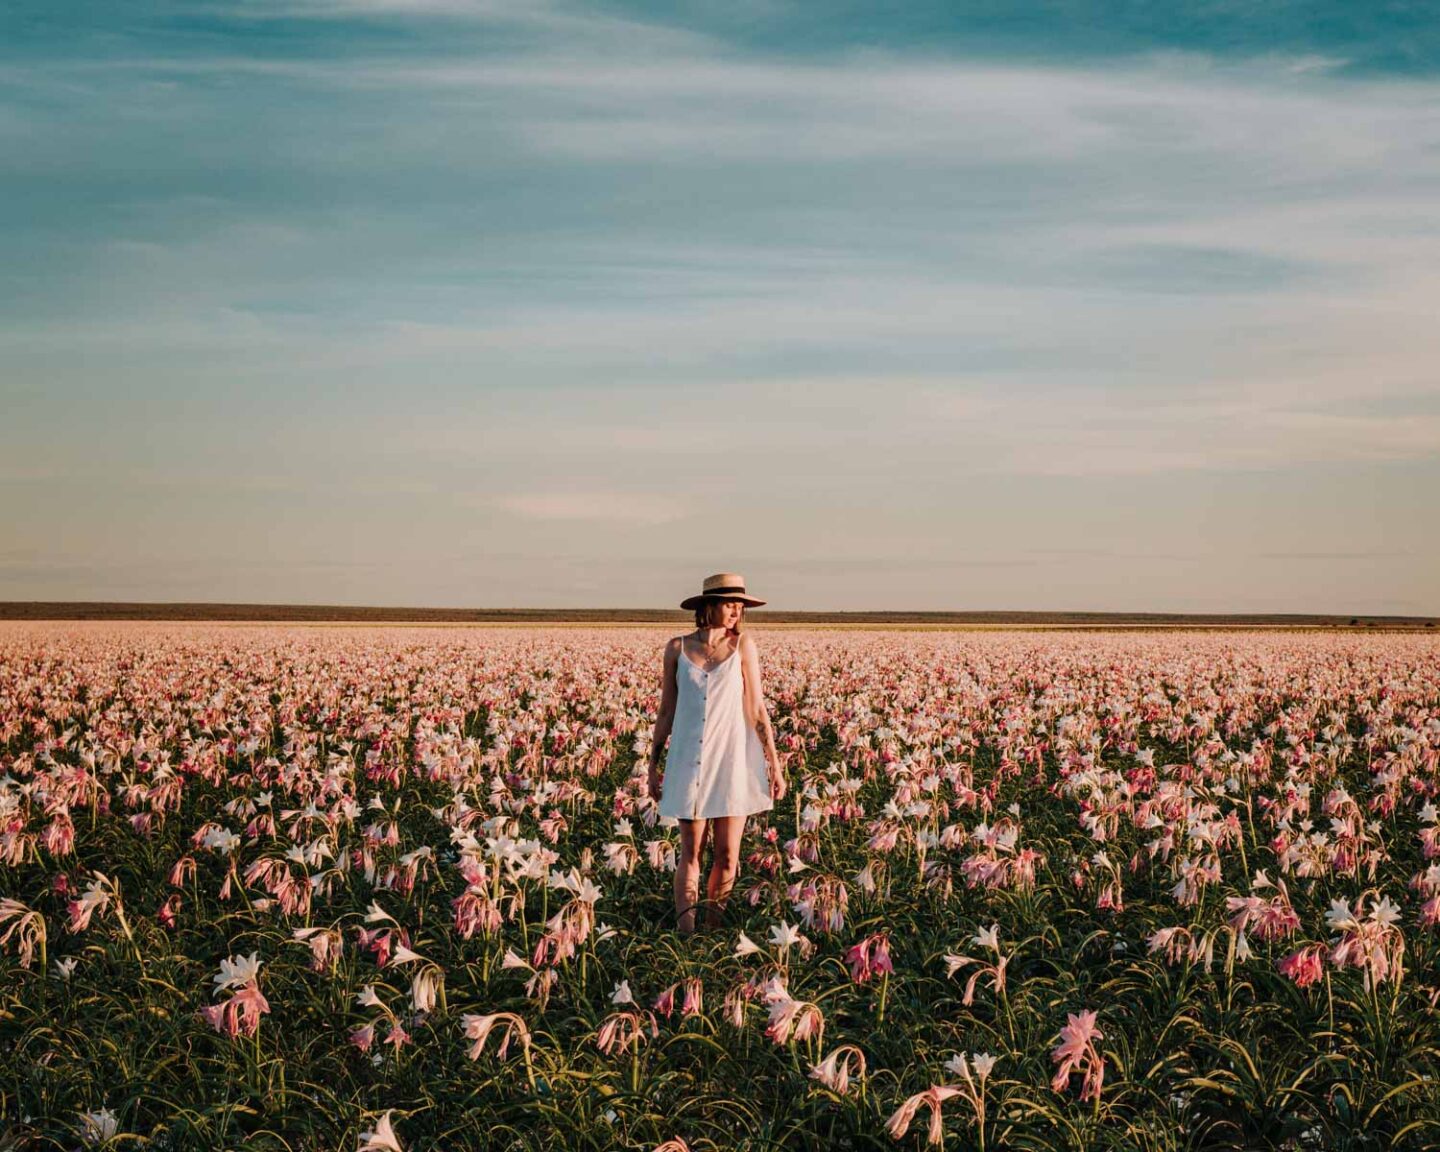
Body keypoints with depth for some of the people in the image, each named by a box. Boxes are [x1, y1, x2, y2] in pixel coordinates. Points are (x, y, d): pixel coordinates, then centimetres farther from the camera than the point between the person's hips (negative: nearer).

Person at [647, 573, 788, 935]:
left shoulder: (743, 644, 1)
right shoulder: (677, 648, 2)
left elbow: (756, 710, 2)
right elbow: (666, 712, 9)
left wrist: (774, 763, 0)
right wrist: (653, 764, 10)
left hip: (732, 759, 0)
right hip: (688, 760, 0)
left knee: (727, 856, 1)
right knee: (690, 853, 2)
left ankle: (713, 931, 16)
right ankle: (685, 934, 7)